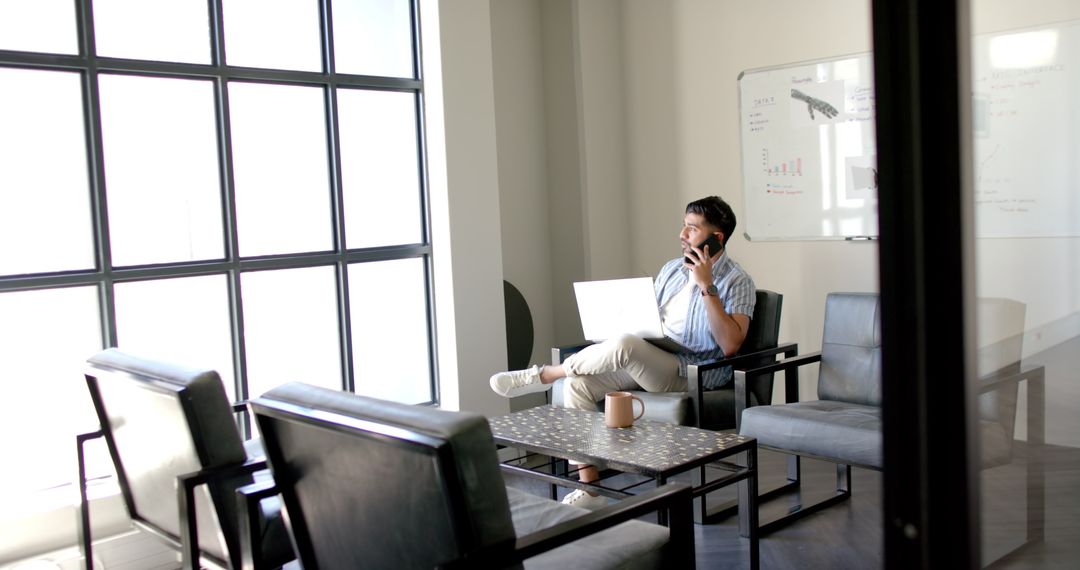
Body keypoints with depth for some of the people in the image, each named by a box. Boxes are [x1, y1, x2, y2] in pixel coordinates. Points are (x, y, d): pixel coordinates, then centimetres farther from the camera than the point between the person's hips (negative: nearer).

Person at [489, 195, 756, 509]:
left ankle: (542, 375, -11)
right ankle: (589, 490, -11)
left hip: (692, 374, -7)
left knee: (623, 346, -35)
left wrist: (707, 287, -20)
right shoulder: (672, 269, 16)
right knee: (577, 383, -16)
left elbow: (730, 345, -18)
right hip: (648, 364, 7)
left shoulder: (737, 282, -5)